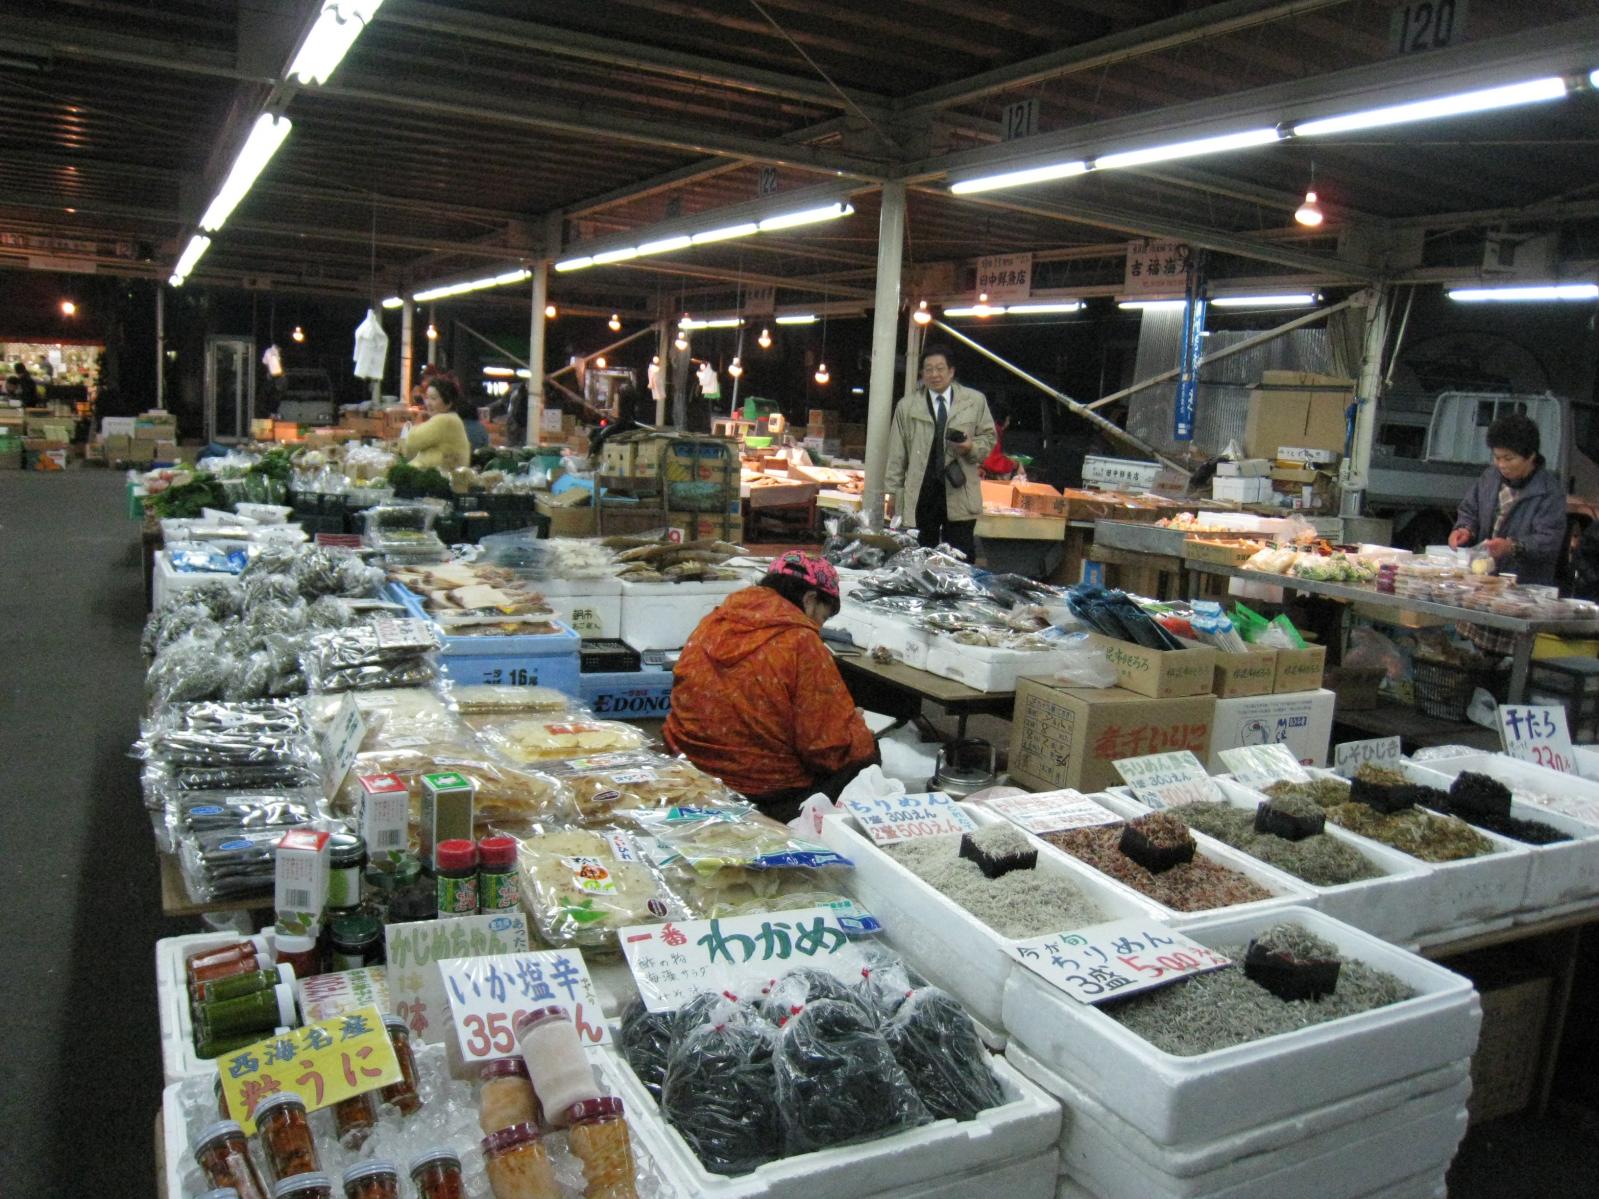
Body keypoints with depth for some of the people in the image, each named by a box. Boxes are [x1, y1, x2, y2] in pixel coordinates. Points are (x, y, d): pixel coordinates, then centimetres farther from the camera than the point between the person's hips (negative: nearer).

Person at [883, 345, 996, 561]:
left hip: (959, 494, 0)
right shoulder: (907, 406, 9)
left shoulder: (975, 401, 8)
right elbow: (896, 453, 9)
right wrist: (893, 491, 7)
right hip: (920, 495, 0)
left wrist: (971, 447, -9)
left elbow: (988, 437, 13)